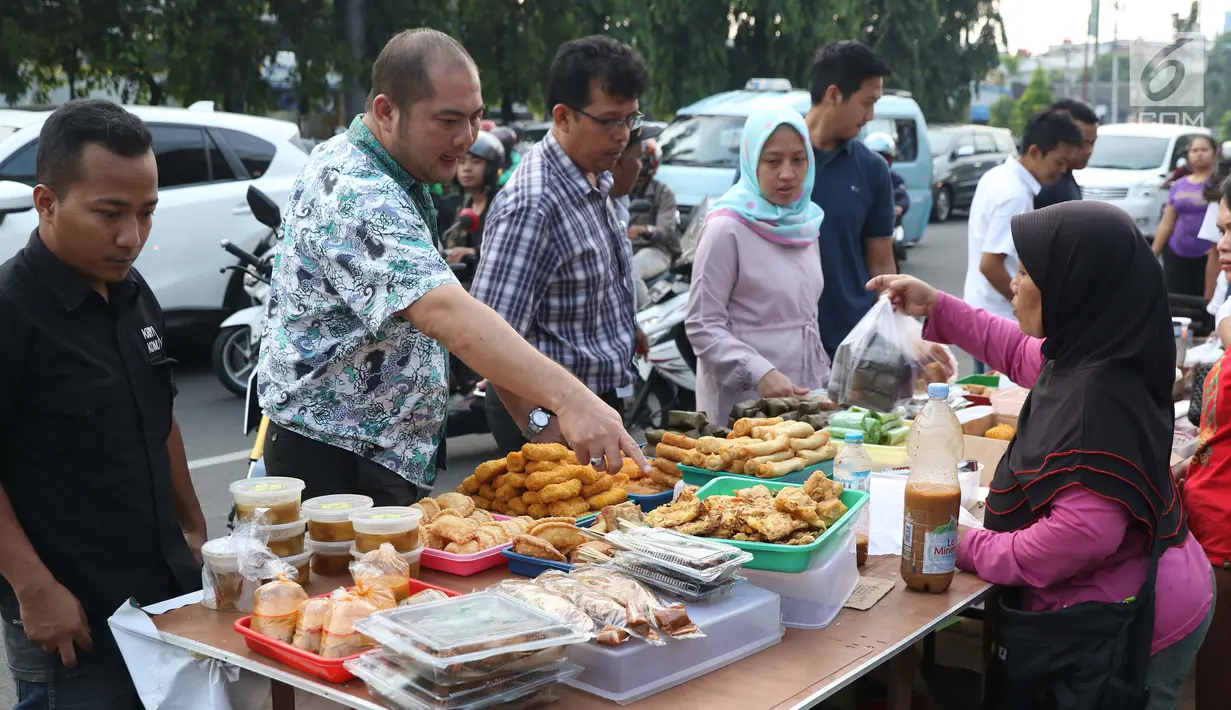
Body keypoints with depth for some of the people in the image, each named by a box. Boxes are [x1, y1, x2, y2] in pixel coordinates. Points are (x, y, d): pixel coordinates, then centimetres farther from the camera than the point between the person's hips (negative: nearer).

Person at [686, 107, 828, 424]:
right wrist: (760, 373, -25)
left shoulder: (805, 221, 9)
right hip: (743, 400, -6)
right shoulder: (727, 228, -12)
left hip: (803, 393, 6)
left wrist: (824, 379, 15)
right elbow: (702, 325, -14)